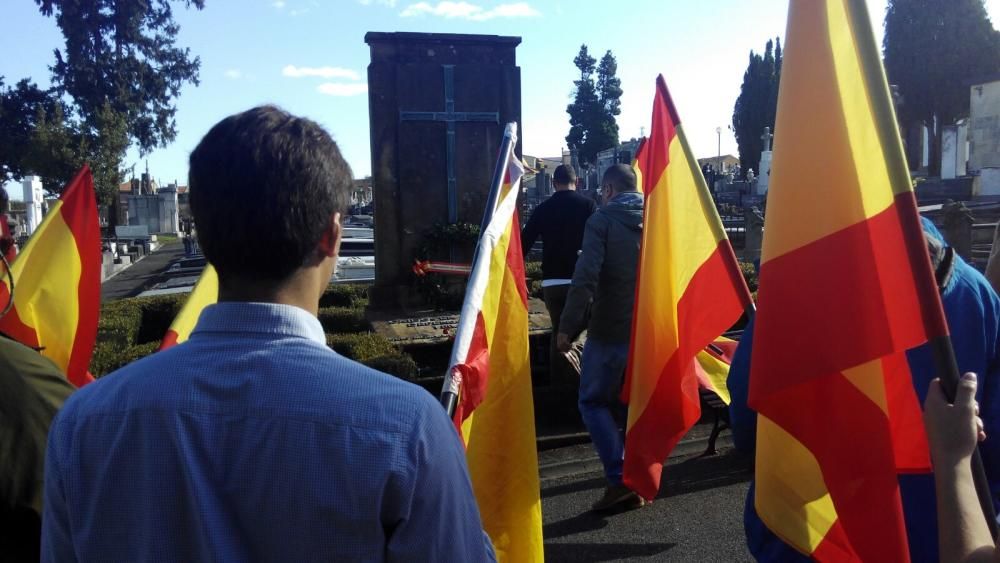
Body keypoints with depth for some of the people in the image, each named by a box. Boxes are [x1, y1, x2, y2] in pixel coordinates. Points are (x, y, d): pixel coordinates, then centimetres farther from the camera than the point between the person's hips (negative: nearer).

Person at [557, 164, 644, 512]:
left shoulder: (602, 220, -8)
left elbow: (585, 277, -19)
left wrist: (567, 325, -14)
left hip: (610, 331, -6)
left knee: (593, 401, 6)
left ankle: (619, 479, -4)